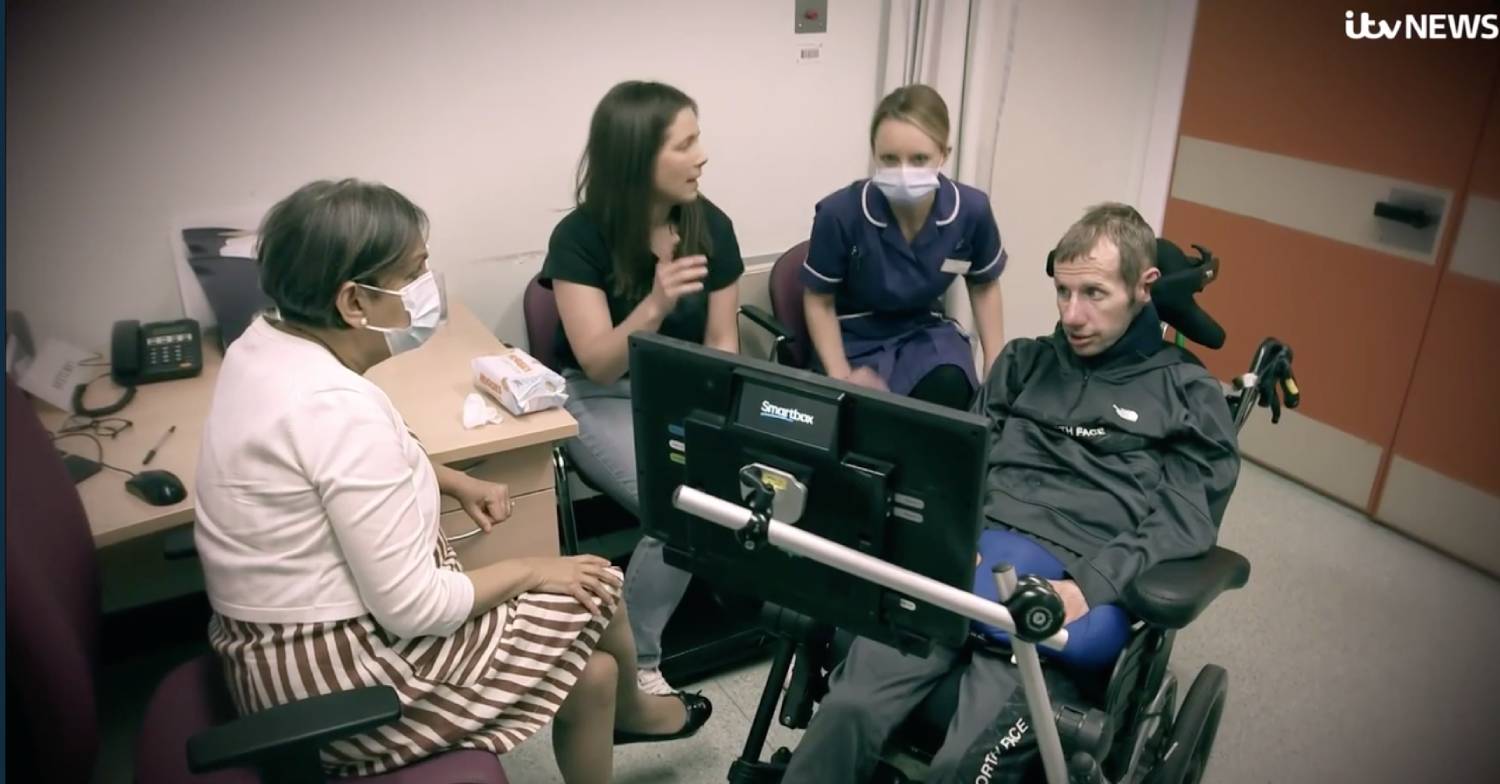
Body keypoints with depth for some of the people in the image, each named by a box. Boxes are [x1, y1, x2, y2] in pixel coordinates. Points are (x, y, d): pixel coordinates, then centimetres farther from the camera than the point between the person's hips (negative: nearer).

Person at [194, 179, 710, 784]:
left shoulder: (265, 343, -1)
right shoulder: (341, 408, -30)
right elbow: (414, 610, -26)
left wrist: (453, 481, 9)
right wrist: (530, 571, -10)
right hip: (339, 675, -8)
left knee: (591, 673, 12)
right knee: (594, 593, 6)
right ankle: (628, 710, 34)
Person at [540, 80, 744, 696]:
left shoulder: (711, 227, -3)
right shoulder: (580, 238, -15)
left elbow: (721, 342, 2)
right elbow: (599, 365, -19)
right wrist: (655, 306, -36)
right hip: (602, 398, -4)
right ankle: (634, 664, -5)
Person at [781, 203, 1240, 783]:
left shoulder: (1191, 397, 13)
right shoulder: (1023, 361, 24)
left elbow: (1182, 524, 2)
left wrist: (1086, 588, -15)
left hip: (1070, 586, -2)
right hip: (969, 553, 3)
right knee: (849, 707, -22)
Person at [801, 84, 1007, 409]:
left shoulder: (971, 210, -17)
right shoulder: (841, 212, -25)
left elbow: (984, 286, 5)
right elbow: (819, 301, -7)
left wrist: (996, 369, 1)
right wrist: (842, 377, -17)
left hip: (925, 331, 2)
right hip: (854, 337, -2)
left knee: (950, 391, -27)